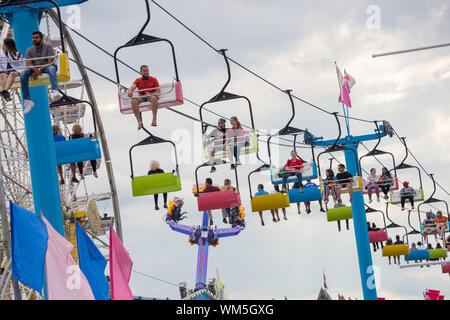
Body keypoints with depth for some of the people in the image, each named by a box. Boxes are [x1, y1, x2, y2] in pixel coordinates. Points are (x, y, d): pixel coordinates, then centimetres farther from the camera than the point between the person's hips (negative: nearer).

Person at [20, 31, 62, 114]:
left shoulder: (48, 46, 3)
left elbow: (50, 62, -8)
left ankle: (55, 92, -65)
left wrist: (40, 70, -20)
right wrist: (35, 70, -24)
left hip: (46, 67, -3)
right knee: (23, 74, -28)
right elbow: (28, 64, -1)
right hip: (34, 69, 3)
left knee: (51, 68, -40)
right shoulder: (29, 50, 13)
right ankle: (27, 100, -31)